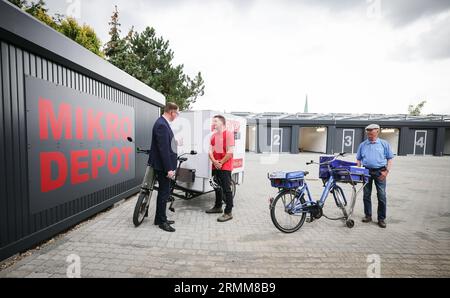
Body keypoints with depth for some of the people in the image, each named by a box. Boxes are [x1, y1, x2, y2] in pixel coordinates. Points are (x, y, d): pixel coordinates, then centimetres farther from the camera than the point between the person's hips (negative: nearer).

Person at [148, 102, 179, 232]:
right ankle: (162, 221, 17)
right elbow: (163, 149, -25)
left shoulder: (163, 123, 11)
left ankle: (160, 218, 31)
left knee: (163, 192, 18)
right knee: (164, 193, 2)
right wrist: (168, 169, -23)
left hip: (164, 165, 10)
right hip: (163, 166, -10)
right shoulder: (161, 125, -21)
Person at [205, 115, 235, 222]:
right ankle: (218, 207, 34)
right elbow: (210, 151, 7)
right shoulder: (213, 136, 13)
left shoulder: (228, 134, -9)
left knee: (227, 189, -5)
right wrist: (214, 162, -9)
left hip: (225, 166, -7)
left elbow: (230, 152, -15)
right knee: (217, 187, 18)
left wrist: (221, 162, -12)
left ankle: (228, 212, 0)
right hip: (215, 166, 8)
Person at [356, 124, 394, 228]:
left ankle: (381, 219, 9)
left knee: (382, 196, -2)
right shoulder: (362, 145, 12)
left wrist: (386, 171, -9)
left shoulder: (384, 144, 6)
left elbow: (390, 159, 4)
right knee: (366, 195, 7)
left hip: (380, 172, -2)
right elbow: (359, 159, 14)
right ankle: (368, 216, 20)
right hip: (366, 171, 2)